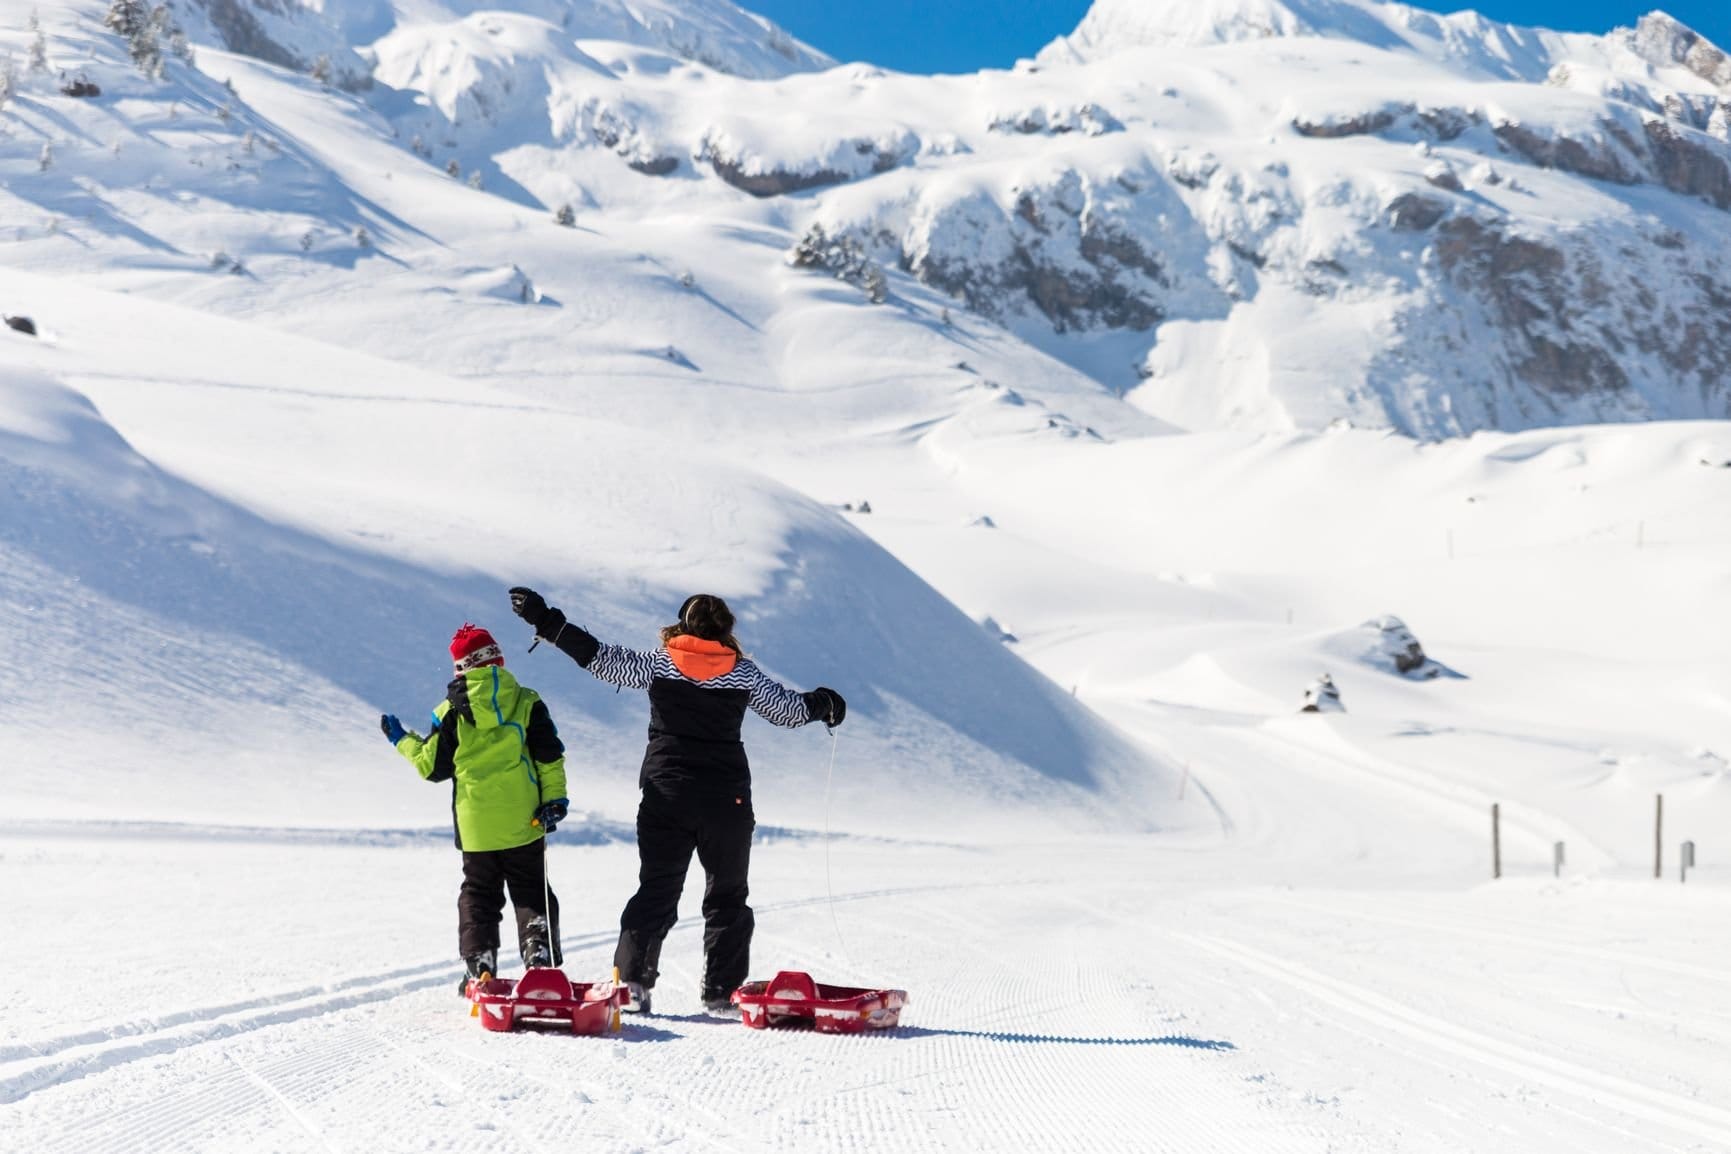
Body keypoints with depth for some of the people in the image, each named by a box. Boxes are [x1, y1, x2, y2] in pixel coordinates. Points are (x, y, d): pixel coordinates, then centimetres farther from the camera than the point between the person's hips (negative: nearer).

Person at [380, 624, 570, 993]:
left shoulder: (452, 711, -3)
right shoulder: (527, 702, -2)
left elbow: (433, 766, 4)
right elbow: (550, 756, -4)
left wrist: (403, 740, 19)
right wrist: (554, 798, 3)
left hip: (476, 827, 0)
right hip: (522, 821, 0)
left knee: (479, 895, 12)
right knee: (532, 893, 10)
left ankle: (480, 967, 5)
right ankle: (540, 956, -4)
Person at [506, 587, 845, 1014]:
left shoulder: (658, 663, 0)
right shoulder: (744, 673, 1)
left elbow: (599, 657, -3)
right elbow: (791, 709, 12)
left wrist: (545, 621, 2)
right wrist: (824, 703, 33)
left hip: (665, 797, 1)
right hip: (727, 799, -1)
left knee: (656, 890, 8)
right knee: (727, 895, 10)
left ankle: (632, 979, -2)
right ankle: (721, 989, 6)